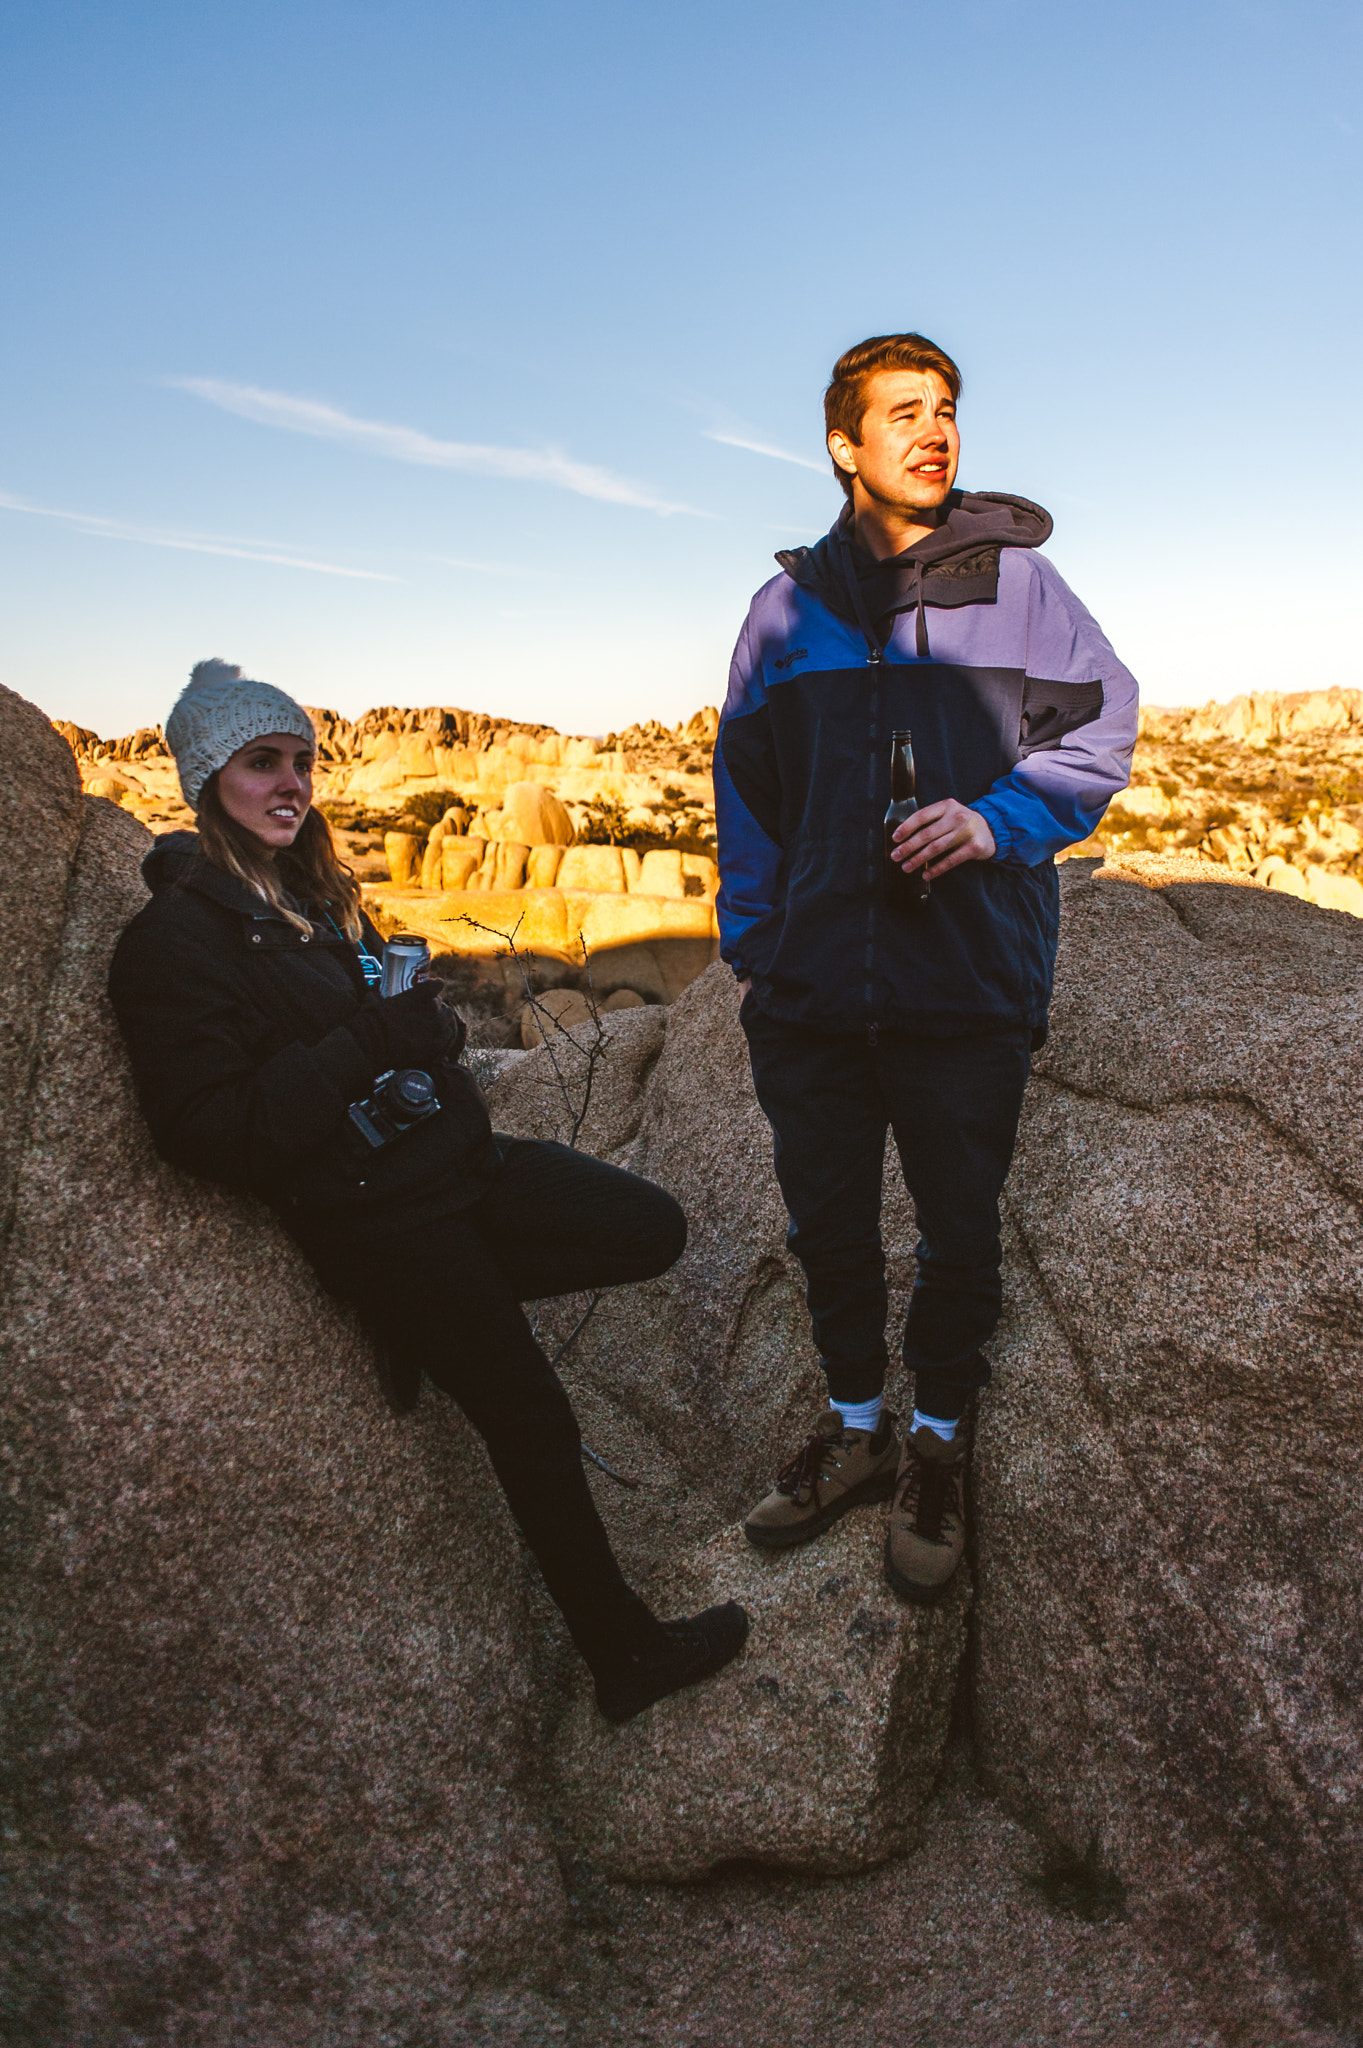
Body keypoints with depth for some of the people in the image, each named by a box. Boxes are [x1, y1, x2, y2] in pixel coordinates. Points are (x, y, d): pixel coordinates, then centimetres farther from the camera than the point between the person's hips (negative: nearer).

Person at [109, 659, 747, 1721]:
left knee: (657, 1230, 5)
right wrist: (367, 1047, -25)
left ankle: (456, 1307, 16)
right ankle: (628, 1655, 19)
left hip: (463, 1161, 8)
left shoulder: (313, 891, 12)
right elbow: (208, 1133, -21)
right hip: (374, 1216, -8)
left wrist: (427, 1026, 3)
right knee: (533, 1421, 1)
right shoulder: (176, 935, -14)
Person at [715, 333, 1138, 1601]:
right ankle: (855, 1429, 36)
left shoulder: (1016, 579, 3)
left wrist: (998, 820, -14)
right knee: (828, 1226, 13)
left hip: (969, 991, -2)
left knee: (959, 1234, 9)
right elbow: (747, 792, 14)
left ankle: (937, 1447, 32)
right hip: (812, 995, 3)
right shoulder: (790, 604, 10)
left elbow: (1100, 726, 3)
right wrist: (749, 948, 8)